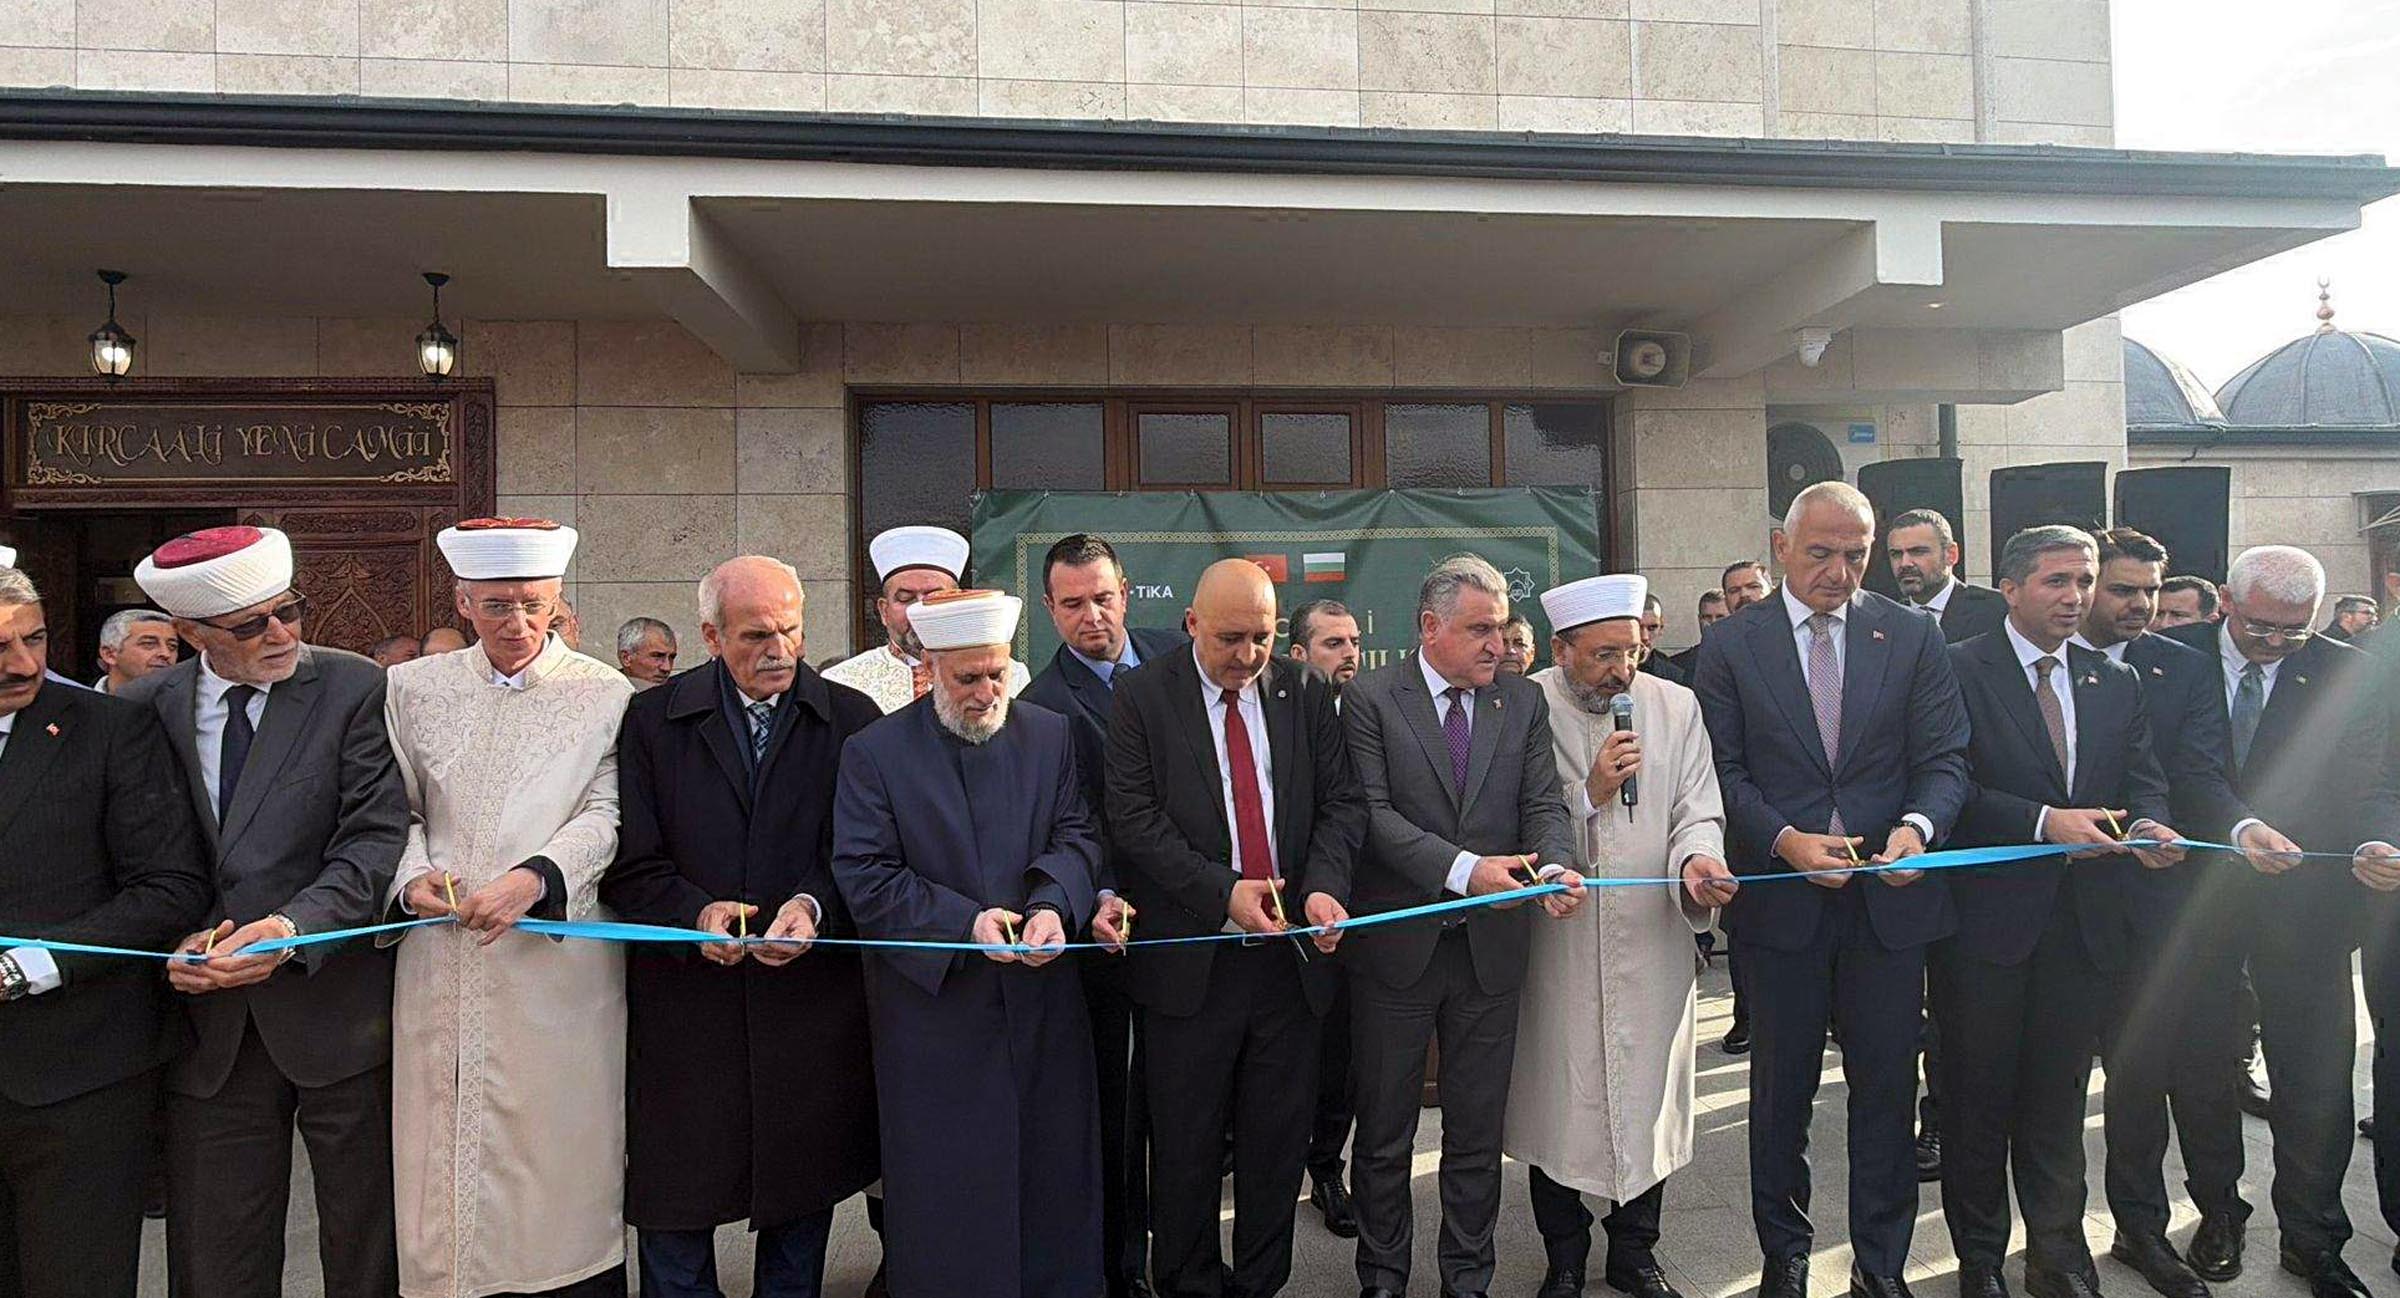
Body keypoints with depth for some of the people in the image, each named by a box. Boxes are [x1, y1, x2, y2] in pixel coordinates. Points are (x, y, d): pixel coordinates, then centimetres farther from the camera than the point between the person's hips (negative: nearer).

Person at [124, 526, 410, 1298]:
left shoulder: (356, 691, -6)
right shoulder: (146, 708, 4)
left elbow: (379, 836, -13)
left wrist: (295, 926, -26)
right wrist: (173, 941, -9)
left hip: (335, 1007, -3)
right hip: (209, 1024, 3)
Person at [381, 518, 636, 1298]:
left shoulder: (606, 695, 2)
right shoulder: (412, 689, 10)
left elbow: (606, 815, -5)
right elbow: (398, 812, 11)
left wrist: (534, 878, -21)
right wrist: (412, 877, -9)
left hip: (561, 964, -2)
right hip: (445, 967, 2)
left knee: (566, 1153, 2)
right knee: (449, 1151, 5)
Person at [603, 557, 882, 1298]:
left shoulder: (852, 720, 3)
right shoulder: (652, 721, 3)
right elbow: (629, 865, -1)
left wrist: (816, 906, -19)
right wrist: (694, 912, -18)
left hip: (811, 1006, 1)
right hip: (685, 1007, 0)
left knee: (801, 1210, 13)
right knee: (672, 1218, 7)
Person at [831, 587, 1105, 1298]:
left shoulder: (1052, 736, 5)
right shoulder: (872, 752, -4)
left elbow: (1077, 836, 3)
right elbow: (864, 874, -8)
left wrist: (1053, 905, -18)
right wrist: (965, 921, -18)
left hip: (1044, 997, 3)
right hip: (933, 1005, -3)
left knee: (1053, 1172, 14)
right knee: (945, 1183, 7)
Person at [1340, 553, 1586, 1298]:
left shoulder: (1524, 703, 5)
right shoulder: (1370, 699, -7)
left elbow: (1544, 805, 0)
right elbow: (1373, 812, -15)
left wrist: (1557, 867, -22)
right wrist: (1464, 869, -27)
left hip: (1491, 948, 3)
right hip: (1396, 947, -3)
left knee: (1479, 1133, 15)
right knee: (1384, 1132, 12)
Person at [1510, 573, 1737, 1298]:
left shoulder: (1676, 706, 4)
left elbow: (1697, 810, 1)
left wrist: (1696, 858, -20)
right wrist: (1589, 794, -19)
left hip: (1654, 940, 3)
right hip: (1556, 946, -3)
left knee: (1650, 1098, 13)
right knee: (1557, 1100, 8)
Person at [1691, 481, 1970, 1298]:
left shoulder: (1912, 638, 4)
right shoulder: (1730, 644, 0)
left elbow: (1944, 759, 0)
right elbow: (1723, 770, -4)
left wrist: (1918, 825, -20)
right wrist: (1784, 839, -19)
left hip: (1890, 896, 1)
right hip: (1779, 899, -1)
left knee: (1887, 1086, 10)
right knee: (1782, 1086, 13)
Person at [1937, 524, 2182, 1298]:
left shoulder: (2117, 683, 12)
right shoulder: (1958, 670, -6)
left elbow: (2143, 779, 7)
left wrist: (2147, 824, -14)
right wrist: (2044, 822, -23)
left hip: (2085, 922, 5)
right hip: (1987, 916, -4)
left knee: (2058, 1098, 15)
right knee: (1977, 1096, 9)